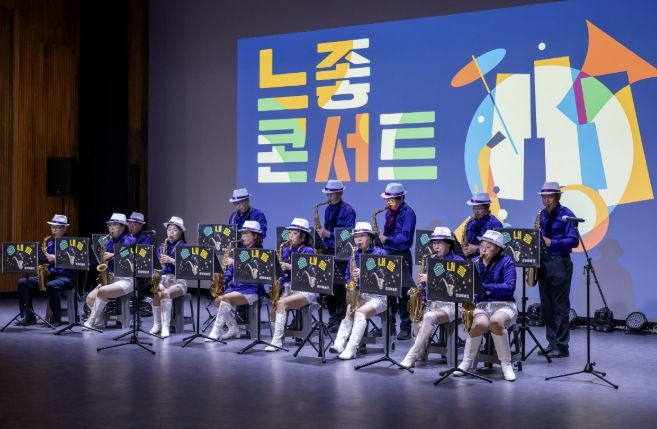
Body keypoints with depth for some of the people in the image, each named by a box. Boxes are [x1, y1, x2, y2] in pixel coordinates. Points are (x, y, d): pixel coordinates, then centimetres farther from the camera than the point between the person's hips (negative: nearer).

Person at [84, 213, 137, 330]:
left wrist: (113, 255, -24)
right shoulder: (108, 241, 14)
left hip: (126, 279, -6)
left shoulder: (129, 240, -3)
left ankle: (91, 322, -17)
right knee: (90, 298, -15)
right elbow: (106, 258, 18)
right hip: (110, 278, 7)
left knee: (102, 291, -30)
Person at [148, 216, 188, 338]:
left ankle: (166, 326, -32)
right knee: (157, 293, -29)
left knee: (166, 293, -34)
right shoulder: (162, 246, 13)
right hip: (163, 279, 3)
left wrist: (172, 260, -24)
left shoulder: (184, 247, 0)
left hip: (179, 281, -3)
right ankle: (157, 324, -16)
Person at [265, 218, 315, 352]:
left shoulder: (308, 251, -4)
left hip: (305, 290, -5)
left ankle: (277, 340, -27)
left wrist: (291, 267, -22)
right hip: (288, 288, 5)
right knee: (275, 307, -23)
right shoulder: (286, 250, 14)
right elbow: (282, 270, 15)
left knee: (281, 303, -29)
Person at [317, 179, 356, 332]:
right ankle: (333, 317, 15)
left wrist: (329, 234, -20)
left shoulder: (348, 211, -8)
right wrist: (322, 233, 3)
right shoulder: (328, 209, 15)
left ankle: (340, 319, -2)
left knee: (338, 285, -8)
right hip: (328, 251, 7)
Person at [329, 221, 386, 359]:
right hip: (359, 295, 5)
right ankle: (339, 344, -34)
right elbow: (347, 276, 14)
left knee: (360, 312, -29)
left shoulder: (380, 253, -3)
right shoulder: (354, 255, 13)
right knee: (349, 312, -23)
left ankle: (351, 349, -36)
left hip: (377, 296, -5)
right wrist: (352, 281, -10)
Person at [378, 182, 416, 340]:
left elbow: (405, 237, -18)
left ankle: (405, 328, 0)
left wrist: (387, 239, -17)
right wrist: (382, 238, 2)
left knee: (403, 292, -5)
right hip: (389, 254, 7)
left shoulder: (408, 213, -11)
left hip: (402, 256, -7)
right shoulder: (389, 212, 12)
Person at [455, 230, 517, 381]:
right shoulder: (475, 263, 11)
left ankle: (506, 363, -18)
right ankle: (467, 361, -12)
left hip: (504, 305, -2)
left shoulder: (506, 262, -2)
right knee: (480, 324, -33)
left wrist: (484, 286, -24)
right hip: (482, 304, 2)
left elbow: (509, 287, -16)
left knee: (496, 321, -37)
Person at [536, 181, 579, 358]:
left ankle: (561, 347, 0)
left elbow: (573, 241, -13)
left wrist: (551, 243, -20)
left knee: (560, 307, -3)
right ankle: (551, 343, 17)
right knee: (546, 306, 9)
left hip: (560, 263, -7)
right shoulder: (542, 215, 13)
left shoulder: (566, 215, -6)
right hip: (543, 263, 7)